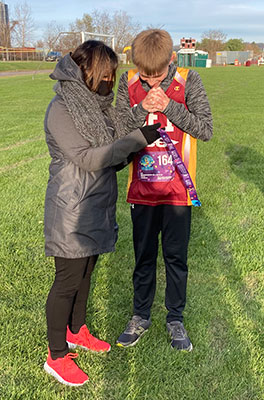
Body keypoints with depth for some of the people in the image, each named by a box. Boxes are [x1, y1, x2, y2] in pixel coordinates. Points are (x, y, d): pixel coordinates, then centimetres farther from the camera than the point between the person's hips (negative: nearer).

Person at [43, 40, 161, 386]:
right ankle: (57, 357, 17)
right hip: (72, 210, -8)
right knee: (68, 280, 1)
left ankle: (76, 331, 40)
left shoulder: (97, 103, 10)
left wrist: (141, 137, -4)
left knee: (85, 271, 20)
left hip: (97, 207, 8)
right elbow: (87, 158, -23)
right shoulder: (61, 110, -16)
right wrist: (137, 139, -24)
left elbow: (111, 152, 13)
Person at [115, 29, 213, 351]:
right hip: (142, 189, 2)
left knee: (176, 256, 10)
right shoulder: (128, 83, -3)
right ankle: (140, 316, 33)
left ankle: (175, 319, 30)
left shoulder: (189, 81, -8)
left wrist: (170, 106, -22)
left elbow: (206, 129, -11)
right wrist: (142, 109, -19)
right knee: (143, 256, 14)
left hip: (177, 190, -1)